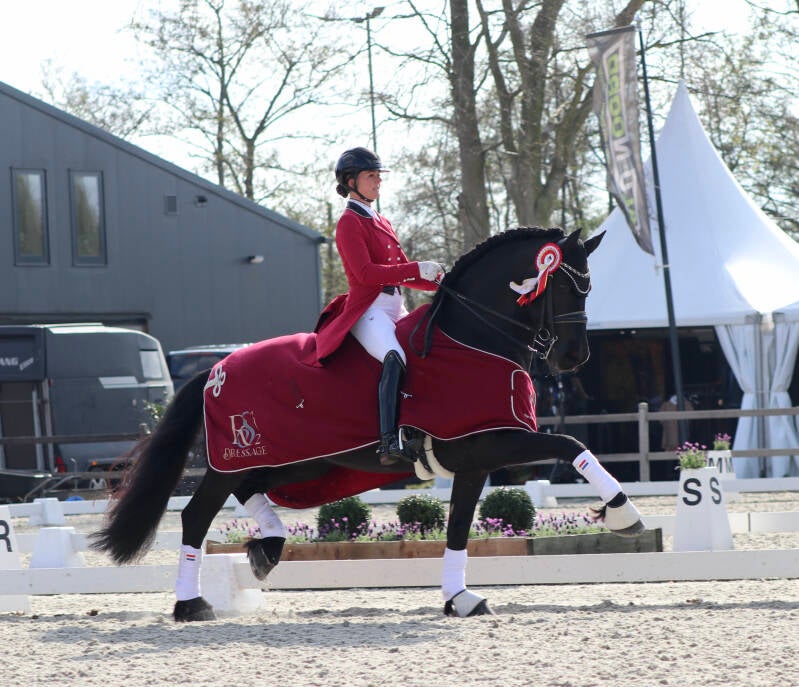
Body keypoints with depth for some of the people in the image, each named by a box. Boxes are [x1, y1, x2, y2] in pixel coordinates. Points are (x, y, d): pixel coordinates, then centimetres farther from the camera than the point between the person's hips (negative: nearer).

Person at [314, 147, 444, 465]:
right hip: (368, 310, -10)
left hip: (395, 310, 10)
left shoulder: (381, 223, 24)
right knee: (394, 356, -35)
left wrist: (441, 282, 11)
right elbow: (365, 272, -16)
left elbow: (403, 272, 25)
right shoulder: (350, 223, -3)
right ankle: (389, 442, -48)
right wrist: (418, 269, -18)